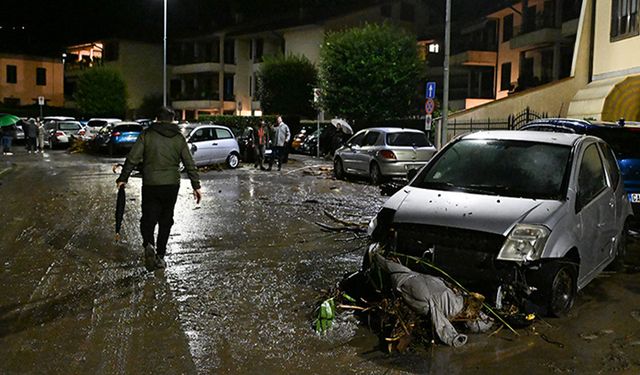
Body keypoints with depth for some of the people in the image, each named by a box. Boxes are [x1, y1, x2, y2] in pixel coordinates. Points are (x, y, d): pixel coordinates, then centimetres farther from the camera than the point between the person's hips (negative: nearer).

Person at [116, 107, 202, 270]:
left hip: (150, 185, -2)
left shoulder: (147, 134, 0)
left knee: (148, 218, 6)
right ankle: (160, 256, 13)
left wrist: (123, 178, -1)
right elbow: (190, 164, 4)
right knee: (166, 221, 12)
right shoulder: (179, 138, 6)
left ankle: (148, 244, -21)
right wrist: (196, 186, 7)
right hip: (172, 185, 2)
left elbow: (133, 158, -6)